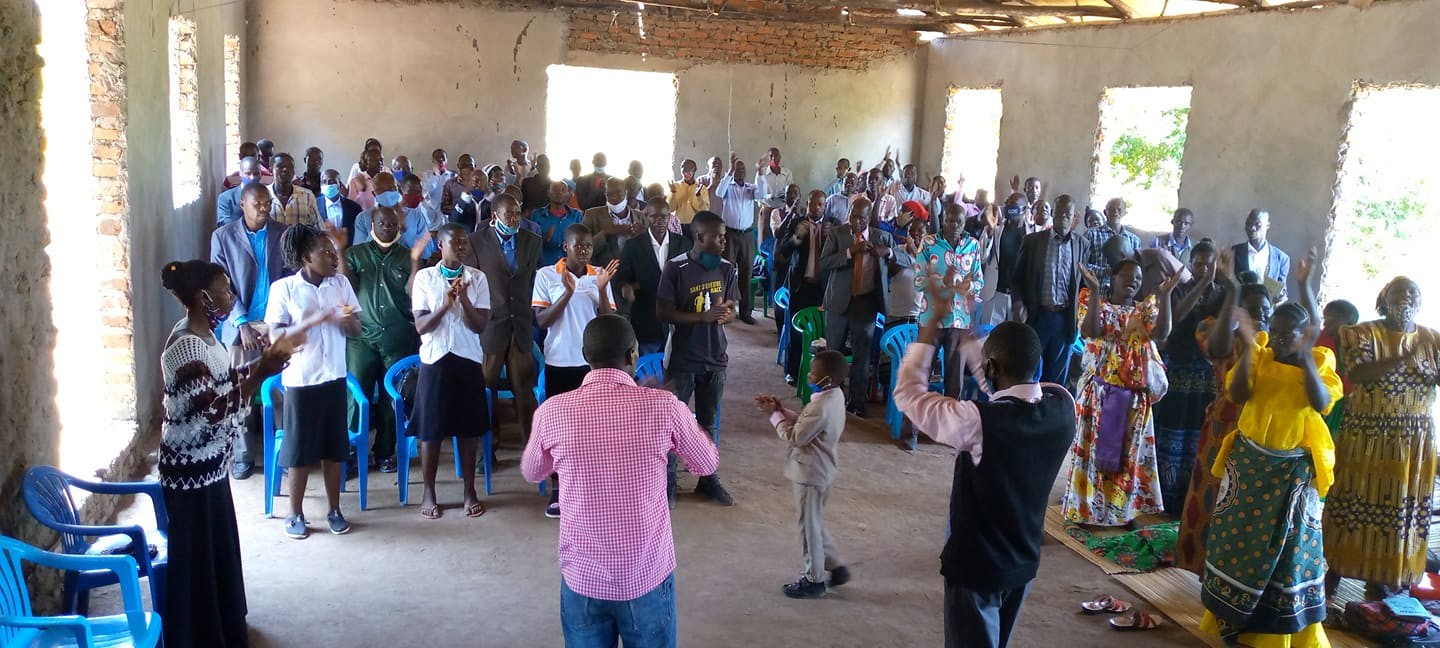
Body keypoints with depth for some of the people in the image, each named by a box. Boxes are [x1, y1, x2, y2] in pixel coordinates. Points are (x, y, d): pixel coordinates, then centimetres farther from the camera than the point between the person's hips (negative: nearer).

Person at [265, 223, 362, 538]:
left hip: (335, 377, 4)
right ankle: (296, 514, 18)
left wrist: (347, 320, -18)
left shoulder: (341, 283, 1)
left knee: (334, 447, 10)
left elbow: (356, 330, 5)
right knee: (300, 448, 5)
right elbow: (275, 337, -12)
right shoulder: (283, 288, -9)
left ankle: (334, 510, 23)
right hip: (300, 380, -4)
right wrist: (313, 320, -23)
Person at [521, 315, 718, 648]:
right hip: (648, 574, -1)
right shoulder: (664, 405, -14)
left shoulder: (552, 411, -11)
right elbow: (707, 463, 5)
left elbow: (531, 473, 10)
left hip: (583, 576, 1)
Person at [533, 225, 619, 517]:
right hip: (559, 361, -2)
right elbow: (541, 321, -9)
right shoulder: (546, 275, -5)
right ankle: (557, 490, 13)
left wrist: (602, 289, -16)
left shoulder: (599, 276, 2)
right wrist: (567, 293, -21)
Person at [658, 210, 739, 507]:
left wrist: (726, 314, -16)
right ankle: (667, 481, 18)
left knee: (709, 423, 15)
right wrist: (703, 316, -24)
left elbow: (731, 309, 10)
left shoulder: (727, 268, 1)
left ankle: (708, 478, 29)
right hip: (682, 359, -4)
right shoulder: (676, 268, -14)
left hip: (715, 358, 4)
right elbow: (663, 313, -14)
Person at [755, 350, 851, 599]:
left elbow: (796, 437, -22)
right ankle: (836, 566, 31)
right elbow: (804, 423, 9)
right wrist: (781, 409, -2)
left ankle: (813, 580, 19)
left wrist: (774, 414, -13)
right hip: (820, 469, 10)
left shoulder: (821, 407, -29)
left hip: (810, 472, -10)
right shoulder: (834, 396, 2)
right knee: (814, 523, 23)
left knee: (809, 526, 5)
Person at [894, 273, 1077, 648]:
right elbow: (1024, 372, 9)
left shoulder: (979, 422, -31)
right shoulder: (1063, 406, -13)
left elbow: (907, 392, -17)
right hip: (1024, 560, 6)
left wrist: (936, 318, -13)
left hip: (976, 566, -6)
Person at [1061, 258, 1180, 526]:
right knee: (1095, 447, 3)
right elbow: (1090, 331, -21)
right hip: (1100, 391, -3)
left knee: (1129, 452, 9)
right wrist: (1095, 292, -26)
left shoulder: (1145, 309, 8)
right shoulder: (1097, 305, 0)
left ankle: (1123, 509, 22)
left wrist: (1165, 295, -19)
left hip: (1135, 395, 3)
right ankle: (1086, 507, 13)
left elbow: (1161, 333, -12)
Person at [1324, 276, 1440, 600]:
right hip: (1367, 438, -3)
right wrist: (1403, 358, -29)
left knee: (1403, 509, 6)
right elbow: (1357, 373, -19)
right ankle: (1332, 572, 16)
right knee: (1358, 505, 4)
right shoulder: (1364, 333, -3)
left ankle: (1386, 580, 18)